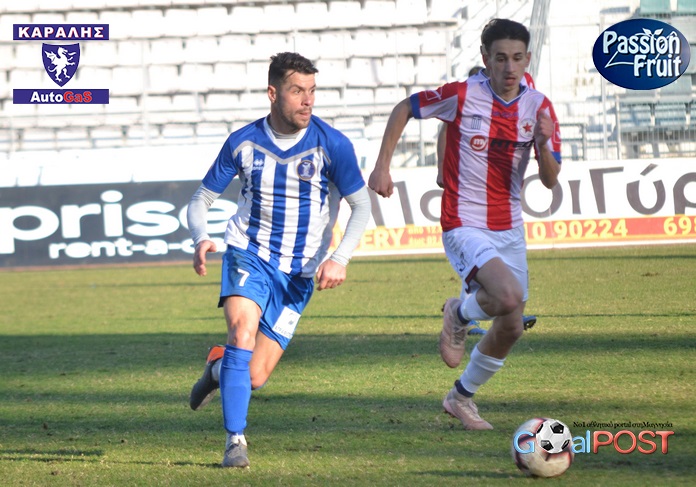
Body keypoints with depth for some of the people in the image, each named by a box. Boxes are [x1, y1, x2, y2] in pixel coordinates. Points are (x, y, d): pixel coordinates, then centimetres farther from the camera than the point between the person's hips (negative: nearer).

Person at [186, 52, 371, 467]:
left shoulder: (332, 145, -10)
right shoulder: (243, 143, -5)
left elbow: (362, 207, -2)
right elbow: (202, 200, 4)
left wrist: (340, 259, -18)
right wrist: (201, 239, -18)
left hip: (299, 274, 0)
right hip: (248, 256, 0)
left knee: (254, 378, -3)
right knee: (244, 328, -30)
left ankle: (219, 367, 34)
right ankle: (235, 440, -23)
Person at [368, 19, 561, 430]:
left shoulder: (539, 107, -1)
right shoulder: (462, 96, -12)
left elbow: (551, 180, -5)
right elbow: (405, 108, 3)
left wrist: (543, 143, -26)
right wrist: (382, 165, 0)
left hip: (509, 230, 6)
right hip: (465, 228, -5)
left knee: (511, 329, 10)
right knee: (509, 297, -29)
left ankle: (462, 397, 33)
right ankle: (460, 314, 5)